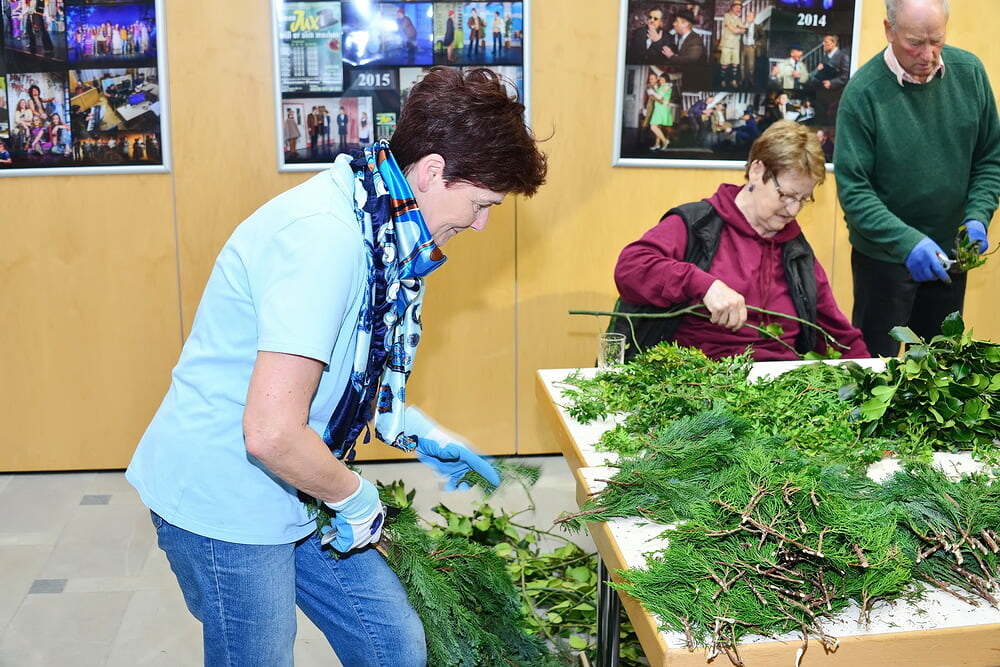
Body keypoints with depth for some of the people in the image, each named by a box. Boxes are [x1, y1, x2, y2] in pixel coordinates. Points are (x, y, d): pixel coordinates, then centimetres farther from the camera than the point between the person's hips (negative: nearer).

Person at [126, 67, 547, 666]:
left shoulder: (379, 224, 4)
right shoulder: (326, 236, -28)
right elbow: (271, 432, -32)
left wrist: (417, 431, 11)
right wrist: (357, 497, -15)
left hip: (293, 496, 9)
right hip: (224, 502, -9)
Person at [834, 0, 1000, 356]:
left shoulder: (970, 72, -4)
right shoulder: (862, 92, -17)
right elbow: (853, 190, -18)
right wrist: (908, 242, -28)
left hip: (948, 254, 4)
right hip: (884, 256, -4)